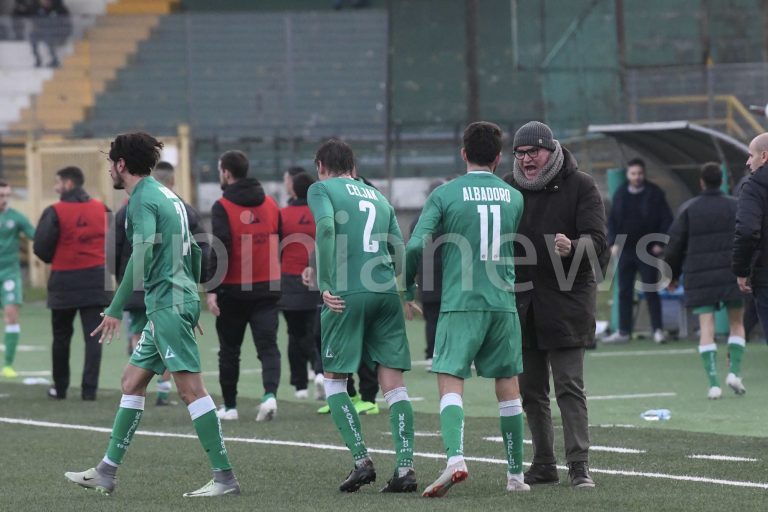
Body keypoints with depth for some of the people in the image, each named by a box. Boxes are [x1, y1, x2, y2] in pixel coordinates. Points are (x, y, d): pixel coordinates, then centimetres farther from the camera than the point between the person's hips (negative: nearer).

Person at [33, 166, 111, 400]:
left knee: (61, 337, 13)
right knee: (93, 337, 2)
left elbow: (41, 248, -10)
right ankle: (89, 388, -5)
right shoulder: (101, 209, 2)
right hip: (96, 279, 2)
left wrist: (55, 260, 9)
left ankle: (60, 388, 20)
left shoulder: (55, 212, -10)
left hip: (65, 280, -2)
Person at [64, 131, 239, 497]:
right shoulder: (167, 196, 19)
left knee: (190, 387, -12)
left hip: (167, 303, -10)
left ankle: (225, 477, -14)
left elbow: (141, 257, -22)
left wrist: (115, 310, -20)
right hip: (173, 303, 10)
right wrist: (191, 301, 28)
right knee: (132, 380, 14)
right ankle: (106, 473, 19)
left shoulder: (143, 200, -11)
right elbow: (194, 252, 23)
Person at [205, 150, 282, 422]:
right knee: (268, 345, -1)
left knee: (229, 349, 10)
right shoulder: (270, 204, 6)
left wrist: (212, 290, -16)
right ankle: (270, 394, -23)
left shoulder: (222, 207, -9)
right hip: (267, 287, 3)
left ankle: (229, 406, 17)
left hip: (233, 290, -3)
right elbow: (281, 241, 11)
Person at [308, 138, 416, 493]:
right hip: (387, 293, 4)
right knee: (394, 384, 4)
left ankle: (361, 461, -3)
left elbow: (326, 227, -12)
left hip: (347, 294, -4)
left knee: (334, 379, 8)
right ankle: (405, 467, -5)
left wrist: (325, 286, -12)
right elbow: (400, 251, 16)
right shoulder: (378, 197, 23)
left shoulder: (321, 189, 8)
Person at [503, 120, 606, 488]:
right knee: (531, 389, 8)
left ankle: (579, 464, -8)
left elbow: (597, 240, -11)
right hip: (521, 301, 5)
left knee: (569, 385, -8)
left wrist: (573, 247, -33)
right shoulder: (508, 187, 8)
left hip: (565, 299, -5)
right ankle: (544, 465, 17)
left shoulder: (579, 185, -4)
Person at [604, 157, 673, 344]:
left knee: (651, 292, -3)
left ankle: (658, 330, 2)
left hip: (647, 251, -4)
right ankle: (623, 332, 10)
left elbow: (666, 220, -3)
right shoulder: (620, 194, 9)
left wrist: (660, 244, -10)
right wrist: (613, 242, 3)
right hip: (625, 250, 4)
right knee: (624, 292, 5)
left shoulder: (654, 194, -3)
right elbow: (612, 221, 15)